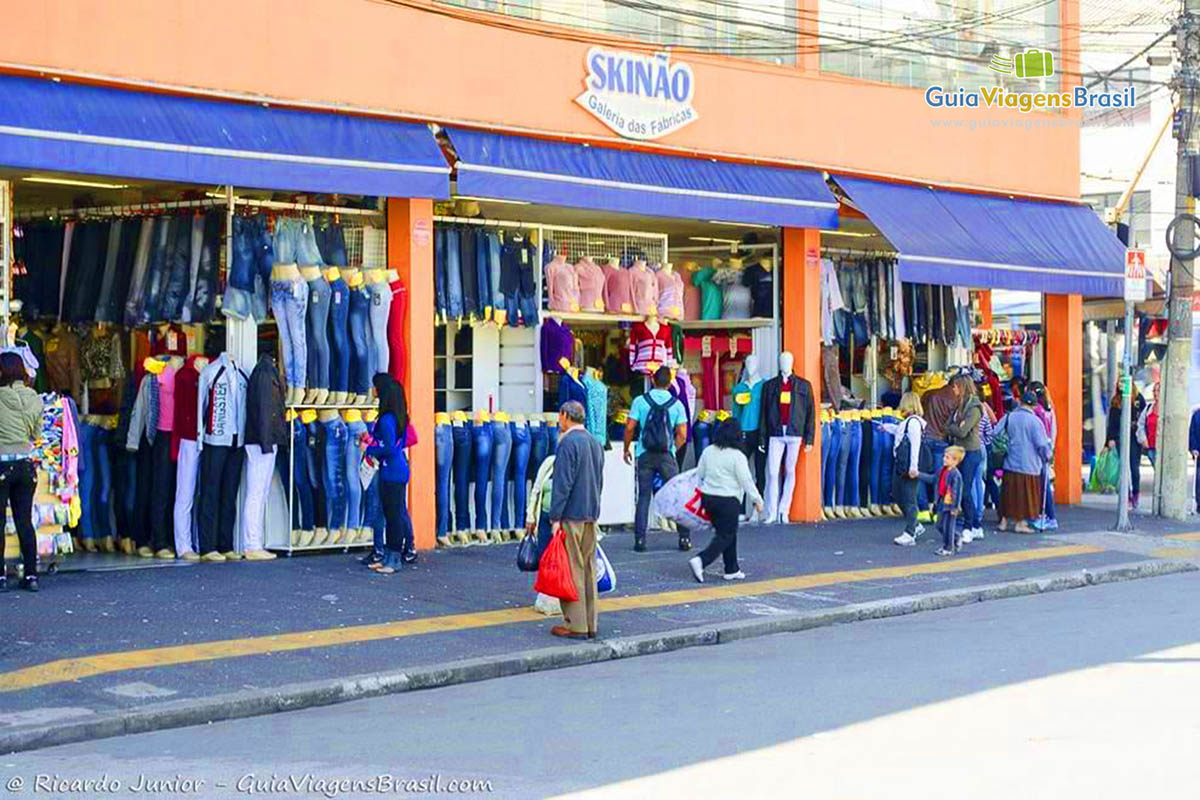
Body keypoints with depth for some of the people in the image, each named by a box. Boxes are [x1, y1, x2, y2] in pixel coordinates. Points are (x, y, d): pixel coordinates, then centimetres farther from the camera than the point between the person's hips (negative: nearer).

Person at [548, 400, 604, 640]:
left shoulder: (568, 443, -13)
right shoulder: (595, 442, 14)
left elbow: (562, 483, -17)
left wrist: (555, 517, -14)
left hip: (572, 515, -8)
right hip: (591, 515, 8)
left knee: (572, 568, -4)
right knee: (589, 568, 11)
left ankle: (575, 624, -2)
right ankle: (591, 623, 15)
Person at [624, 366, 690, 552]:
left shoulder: (640, 401, -2)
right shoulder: (677, 404, 0)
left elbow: (630, 428, -5)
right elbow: (682, 435, -2)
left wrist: (627, 449, 9)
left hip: (644, 455, 0)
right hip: (666, 456, 0)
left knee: (644, 497, 5)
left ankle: (640, 539, 1)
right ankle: (684, 537, 7)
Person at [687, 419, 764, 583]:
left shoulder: (708, 451, 5)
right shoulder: (737, 456, -13)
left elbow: (699, 474, 12)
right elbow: (746, 481, -10)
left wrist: (702, 498, 25)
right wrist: (757, 499, 0)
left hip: (708, 497, 7)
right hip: (728, 501, -7)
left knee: (726, 533, 17)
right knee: (725, 536, 0)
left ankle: (732, 570, 20)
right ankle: (700, 560, -18)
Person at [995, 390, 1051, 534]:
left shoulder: (1008, 417, 0)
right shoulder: (1034, 421, -12)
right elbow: (1042, 444, -12)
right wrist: (1047, 457, 6)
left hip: (1010, 463, 4)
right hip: (1029, 465, -4)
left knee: (1009, 493, 12)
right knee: (1025, 493, 5)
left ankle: (1004, 520, 16)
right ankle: (1021, 523, 7)